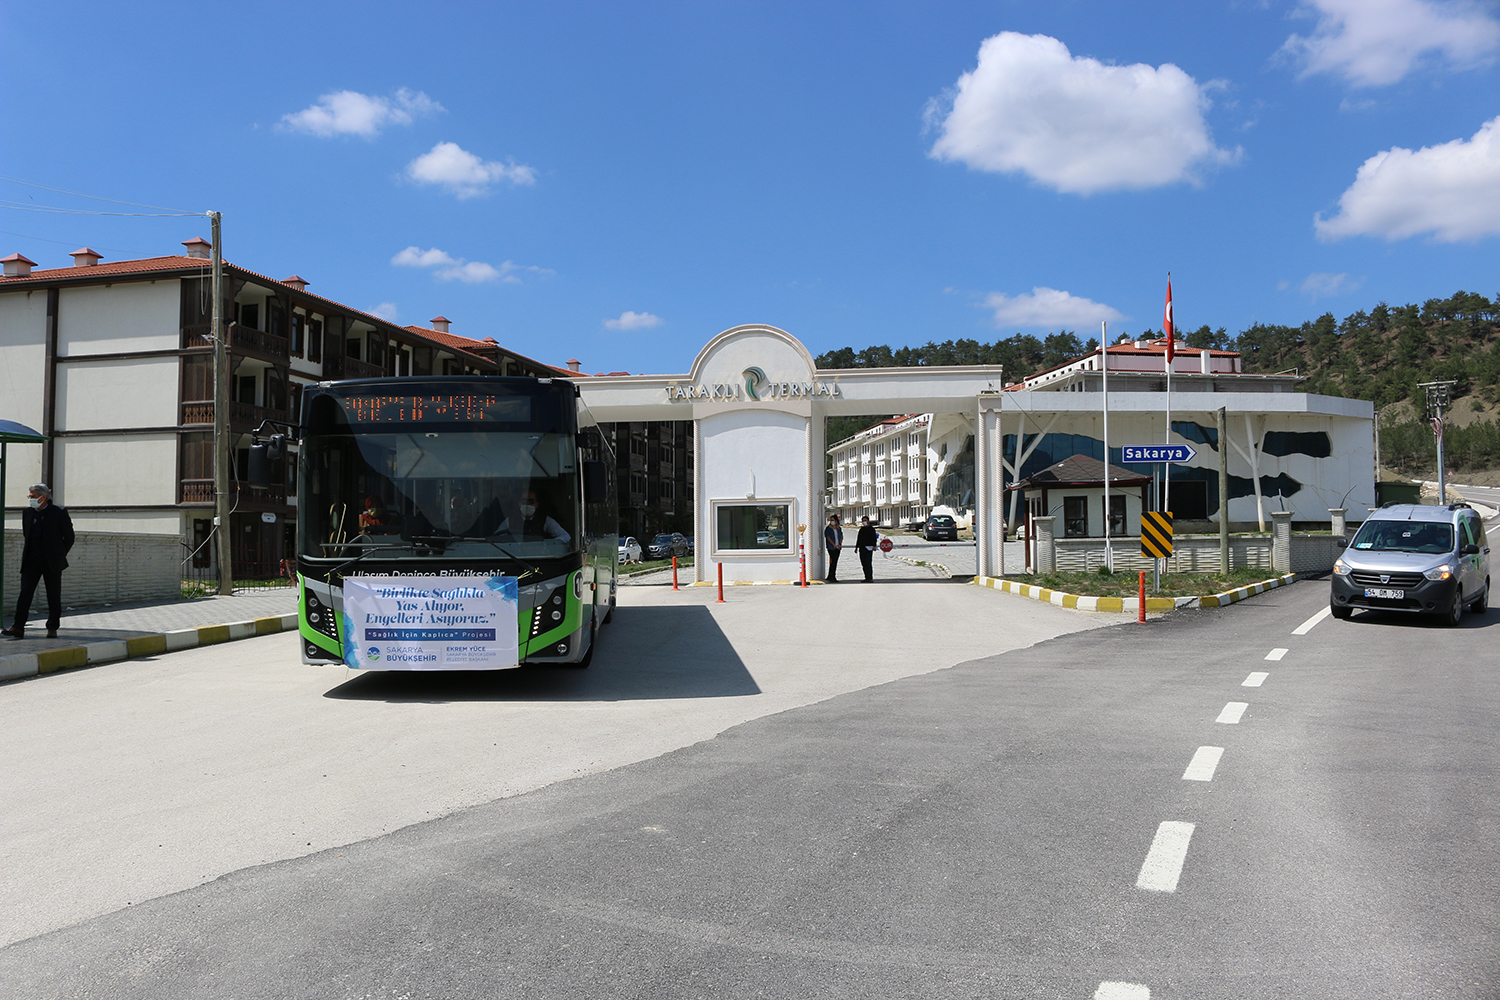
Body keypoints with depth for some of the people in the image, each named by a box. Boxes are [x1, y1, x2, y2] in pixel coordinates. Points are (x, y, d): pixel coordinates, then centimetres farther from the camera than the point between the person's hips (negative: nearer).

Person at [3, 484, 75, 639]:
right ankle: (18, 628, -11)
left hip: (52, 562, -3)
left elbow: (69, 537, 3)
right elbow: (26, 534, 23)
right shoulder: (27, 512, 9)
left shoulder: (59, 513, -4)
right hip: (31, 561, 3)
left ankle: (52, 628, 13)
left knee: (53, 596, 2)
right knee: (25, 592, -7)